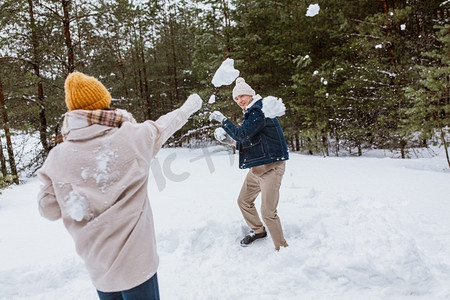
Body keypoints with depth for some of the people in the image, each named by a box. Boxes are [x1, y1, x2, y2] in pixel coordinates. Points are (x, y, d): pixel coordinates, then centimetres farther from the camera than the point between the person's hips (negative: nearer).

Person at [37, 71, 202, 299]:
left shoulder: (58, 157, -7)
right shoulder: (131, 136, -14)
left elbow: (49, 209, 1)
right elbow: (164, 125, 4)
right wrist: (189, 107, 22)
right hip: (134, 260, -3)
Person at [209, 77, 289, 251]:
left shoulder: (259, 111, -16)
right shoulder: (251, 113, 15)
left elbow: (242, 134, -23)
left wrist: (222, 120, -16)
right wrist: (228, 139, 12)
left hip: (271, 167, -10)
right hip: (257, 168, 10)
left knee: (268, 212, -10)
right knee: (244, 201, 20)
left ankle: (282, 247, 7)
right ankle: (258, 231, 42)